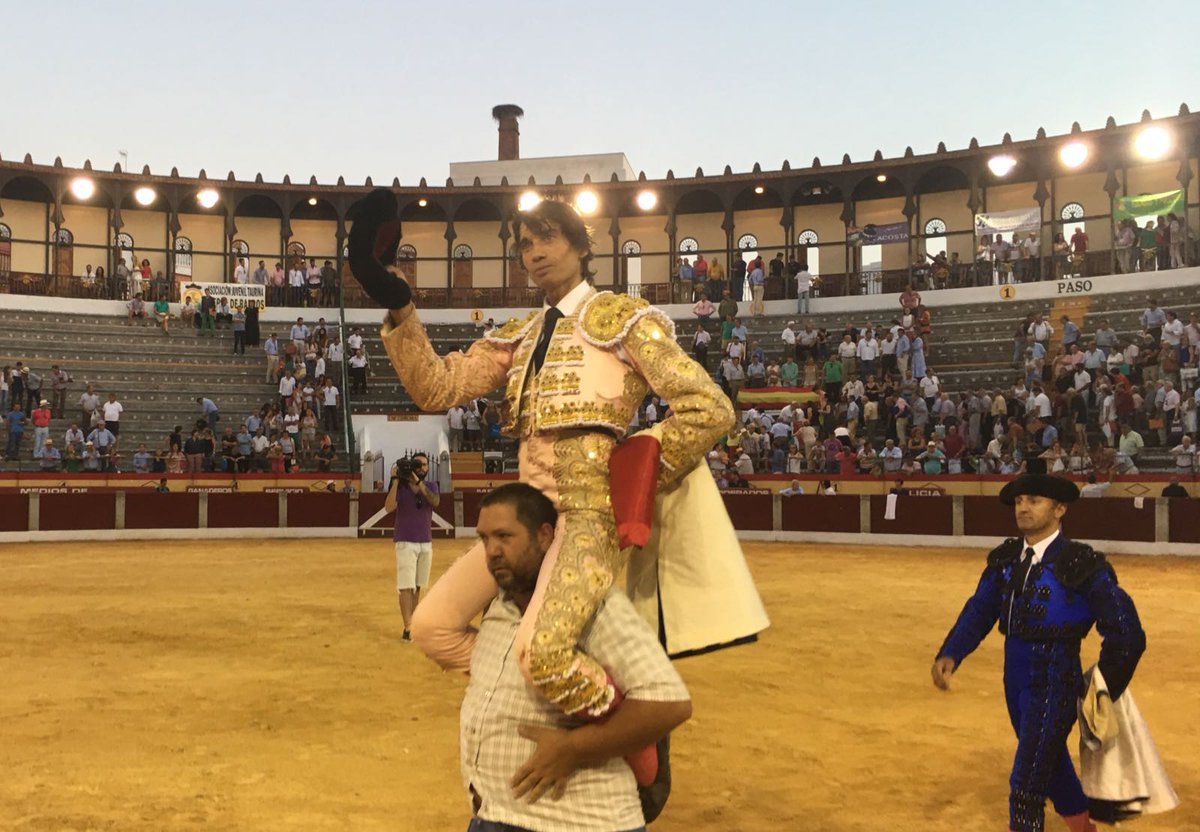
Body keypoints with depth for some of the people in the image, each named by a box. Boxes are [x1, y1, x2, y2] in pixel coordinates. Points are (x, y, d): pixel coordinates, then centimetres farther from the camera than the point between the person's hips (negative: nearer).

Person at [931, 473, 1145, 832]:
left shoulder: (1081, 564, -17)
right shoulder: (1005, 558, 2)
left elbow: (1126, 633, -14)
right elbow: (978, 611, 0)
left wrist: (1103, 692, -6)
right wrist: (950, 655, -15)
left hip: (1055, 684, -7)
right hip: (1015, 679, 7)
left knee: (1026, 784, -6)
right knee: (1049, 763, 26)